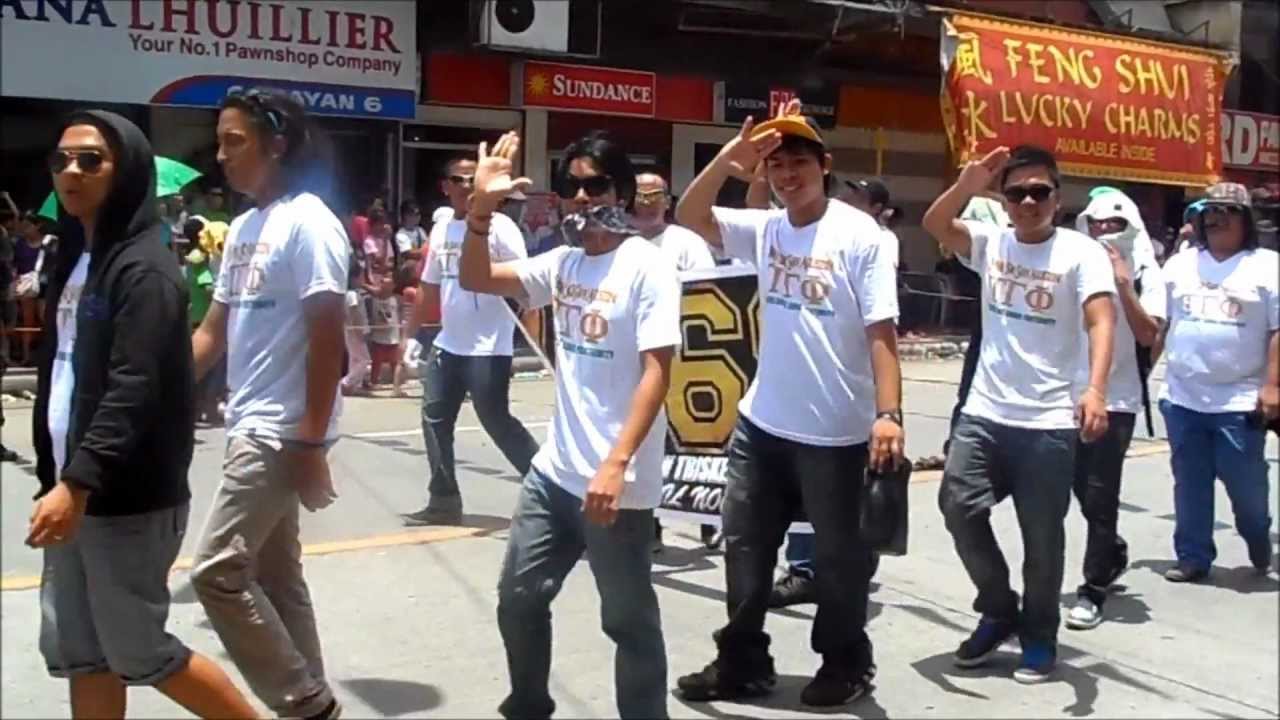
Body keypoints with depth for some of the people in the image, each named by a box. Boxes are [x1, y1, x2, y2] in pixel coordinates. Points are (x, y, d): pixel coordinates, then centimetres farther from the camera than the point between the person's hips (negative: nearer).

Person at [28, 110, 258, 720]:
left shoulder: (144, 268, -14)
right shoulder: (75, 260, 14)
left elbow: (134, 391, -23)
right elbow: (61, 377, 16)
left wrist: (77, 483, -28)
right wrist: (55, 478, 14)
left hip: (128, 501, -9)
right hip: (76, 492, 9)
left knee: (138, 651, 2)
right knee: (77, 653, 12)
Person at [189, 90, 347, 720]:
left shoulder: (307, 223, -13)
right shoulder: (244, 226, 13)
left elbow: (327, 339, -17)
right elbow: (214, 331, 16)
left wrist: (312, 443, -19)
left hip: (282, 433, -9)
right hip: (252, 427, 9)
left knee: (218, 572, -8)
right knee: (274, 574, 13)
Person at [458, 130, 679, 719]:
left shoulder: (647, 267, -11)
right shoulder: (562, 262, 8)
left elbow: (657, 372, -17)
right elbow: (475, 279, 8)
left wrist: (617, 463, -24)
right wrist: (481, 207, -8)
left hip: (618, 482, -7)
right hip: (554, 472, 7)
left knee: (628, 619, 7)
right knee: (518, 599, 18)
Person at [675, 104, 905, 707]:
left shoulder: (860, 234, -10)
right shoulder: (763, 229, 5)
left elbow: (881, 331, -13)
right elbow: (690, 217, -3)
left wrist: (888, 414, -21)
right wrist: (731, 156, -14)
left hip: (836, 433, -5)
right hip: (761, 424, 5)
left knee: (838, 555, 10)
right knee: (744, 546, 14)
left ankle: (847, 663, 31)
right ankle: (743, 662, 30)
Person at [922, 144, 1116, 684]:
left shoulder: (1081, 252, -6)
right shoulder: (991, 243, 7)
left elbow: (1101, 322, -18)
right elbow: (934, 225, -7)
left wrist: (1095, 389, -34)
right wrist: (967, 184, -25)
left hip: (1048, 423, -3)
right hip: (983, 414, 4)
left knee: (1042, 534, 4)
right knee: (959, 507, -4)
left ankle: (1039, 635, 25)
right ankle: (999, 610, 19)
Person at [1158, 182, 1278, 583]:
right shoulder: (1180, 264, 10)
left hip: (1240, 400, -3)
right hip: (1183, 397, 4)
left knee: (1246, 484, 2)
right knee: (1189, 484, 8)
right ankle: (1192, 557, 18)